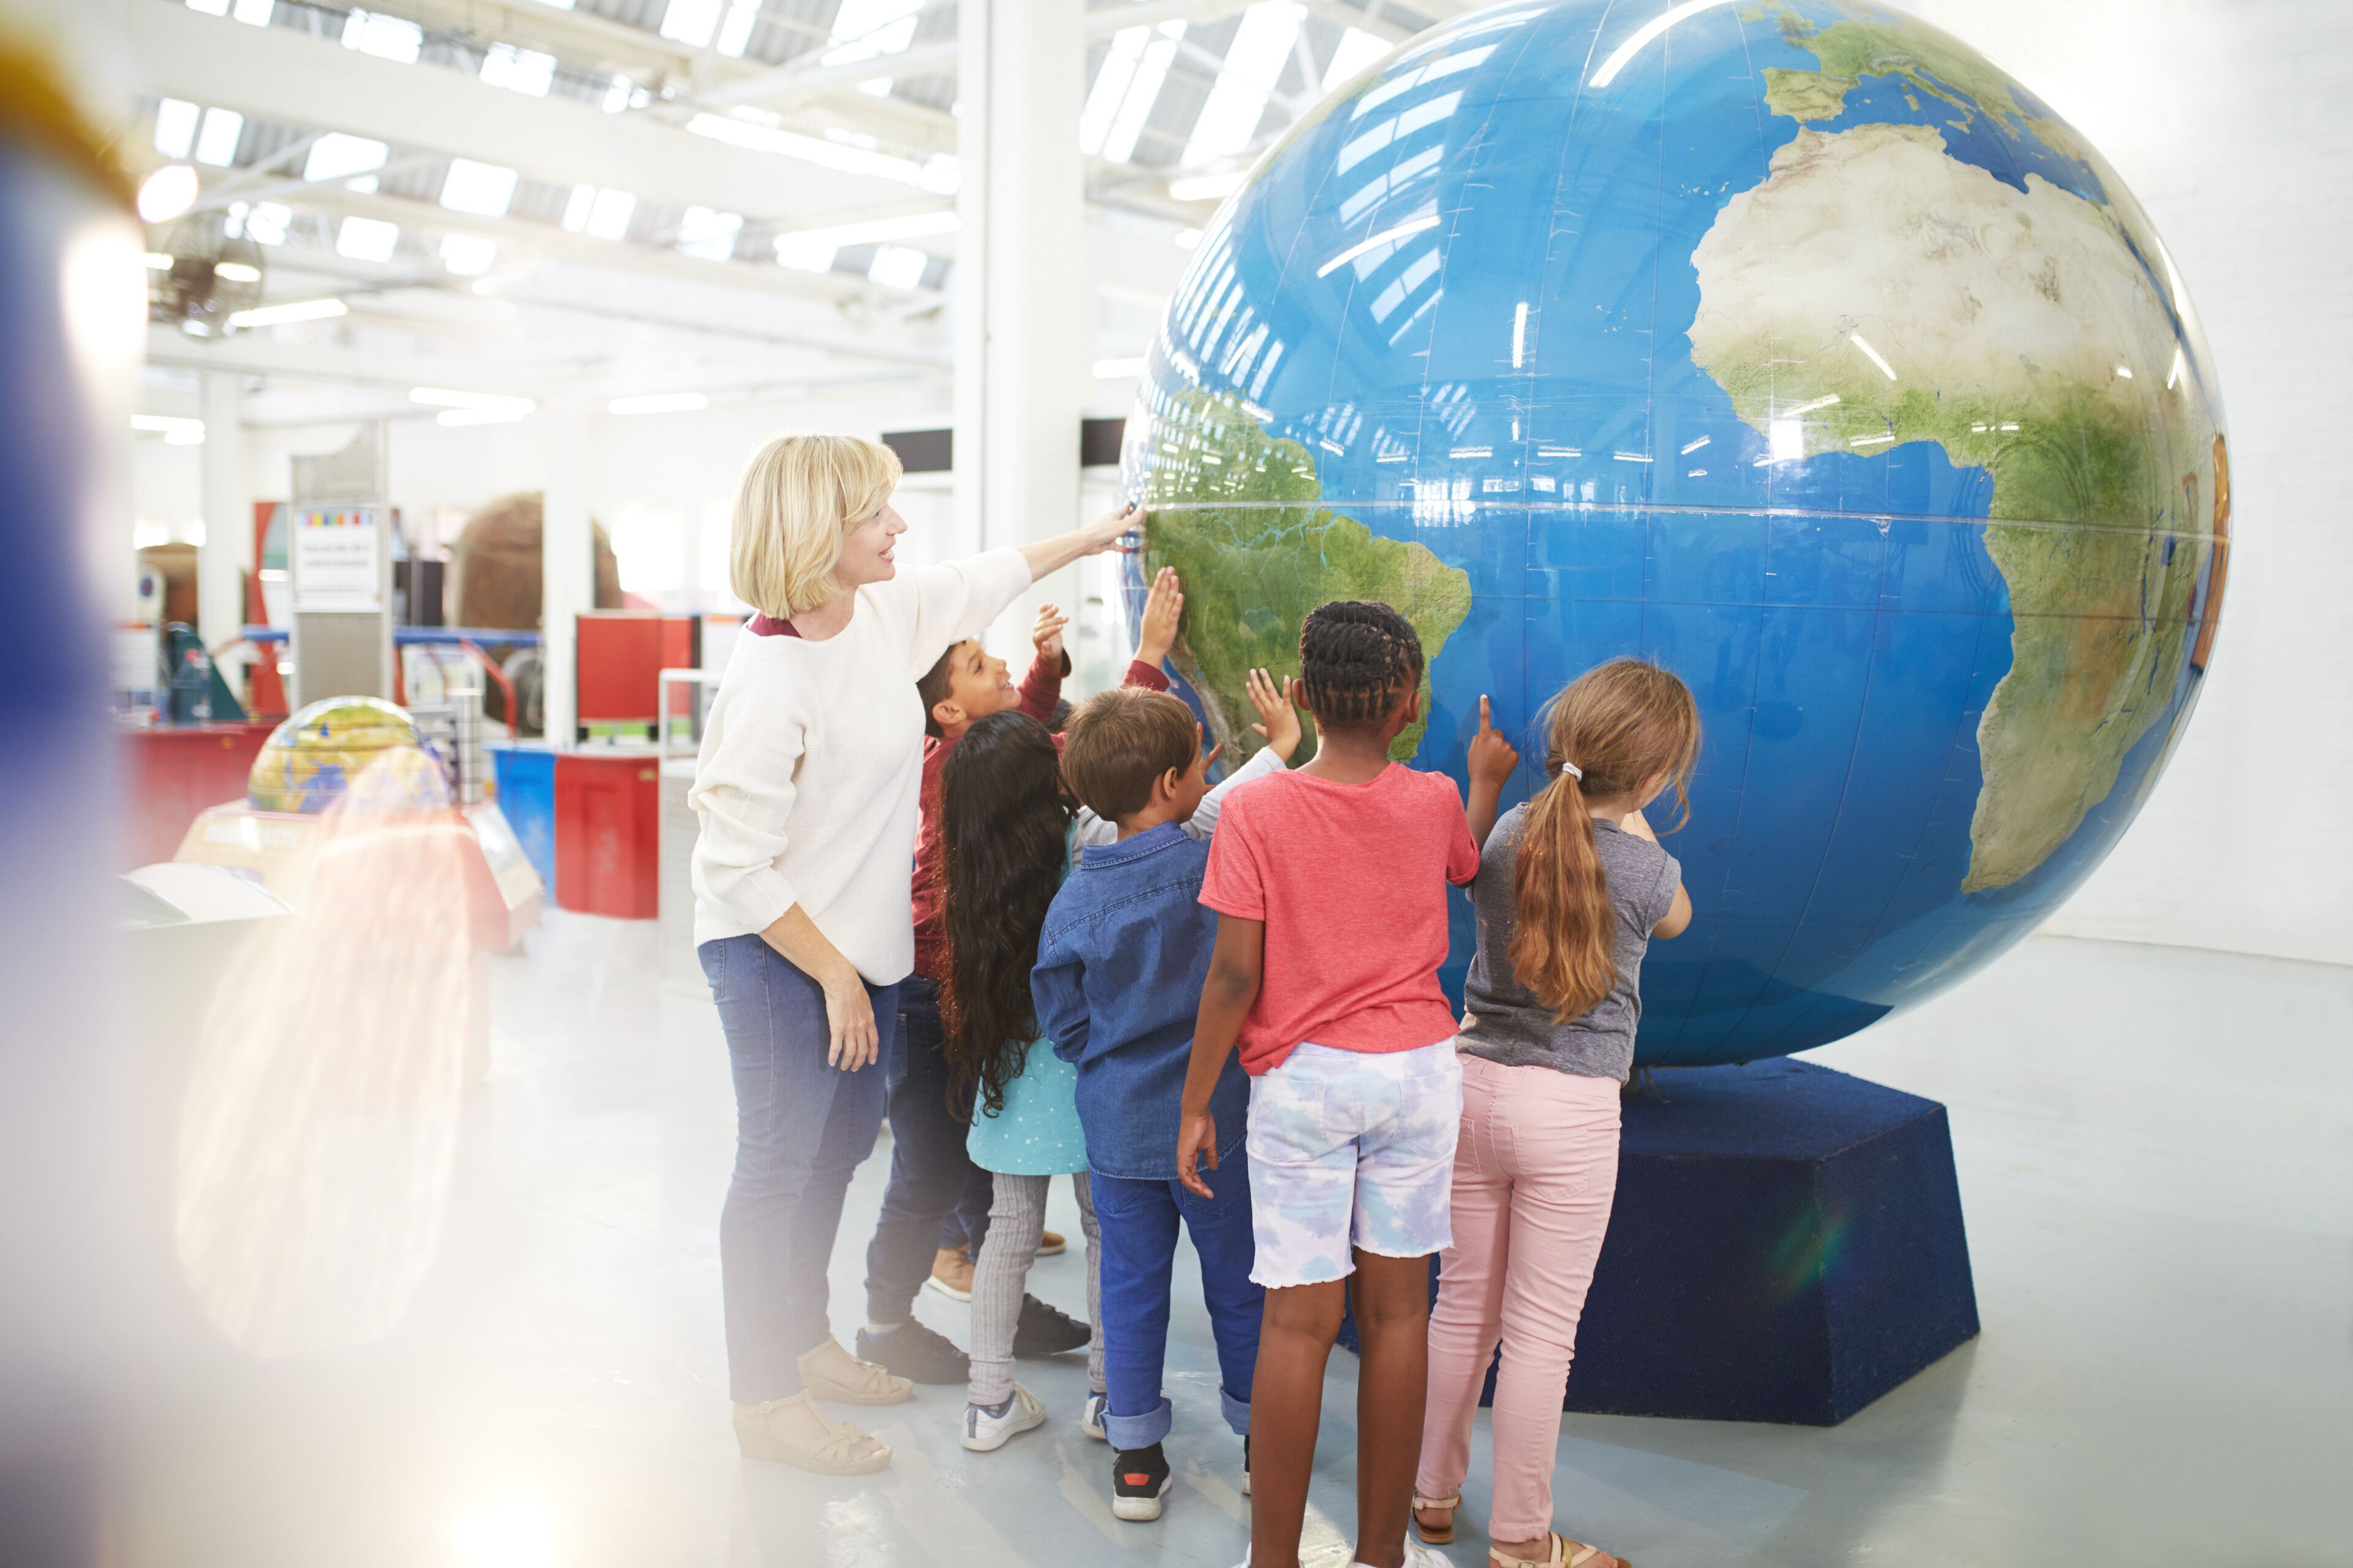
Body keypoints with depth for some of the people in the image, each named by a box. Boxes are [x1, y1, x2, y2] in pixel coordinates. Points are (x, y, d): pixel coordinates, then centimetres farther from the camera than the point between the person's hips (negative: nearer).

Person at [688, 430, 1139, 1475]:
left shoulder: (885, 609, -1)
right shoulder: (773, 676, -25)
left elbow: (980, 581, 22)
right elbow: (734, 863, -23)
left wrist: (1089, 539, 31)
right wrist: (833, 975, -19)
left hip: (862, 940, 9)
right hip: (778, 956, -9)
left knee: (840, 1145, 19)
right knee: (781, 1166, 2)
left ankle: (807, 1341, 38)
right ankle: (764, 1399, 17)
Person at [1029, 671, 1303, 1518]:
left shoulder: (1074, 899, -5)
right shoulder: (1211, 863, -18)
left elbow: (1065, 1025, 1)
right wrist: (1279, 746, 10)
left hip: (1118, 1129, 3)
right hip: (1217, 1121, -2)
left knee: (1132, 1287, 14)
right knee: (1239, 1285, 14)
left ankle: (1135, 1455, 23)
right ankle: (1261, 1439, 30)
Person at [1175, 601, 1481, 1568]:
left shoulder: (1255, 811, -9)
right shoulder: (1436, 802, -1)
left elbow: (1235, 974, -11)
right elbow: (1472, 872, 22)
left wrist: (1194, 1104, -2)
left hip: (1303, 1079, -2)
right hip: (1417, 1070, 2)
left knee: (1298, 1318, 2)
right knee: (1398, 1308, 9)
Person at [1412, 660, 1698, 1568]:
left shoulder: (1504, 834, -2)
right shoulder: (1643, 868, -13)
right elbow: (1674, 919, 11)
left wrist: (1484, 782, 17)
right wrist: (1631, 819, 9)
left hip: (1471, 1084, 5)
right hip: (1570, 1113, -5)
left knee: (1463, 1302, 18)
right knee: (1542, 1331, 6)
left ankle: (1432, 1494, 32)